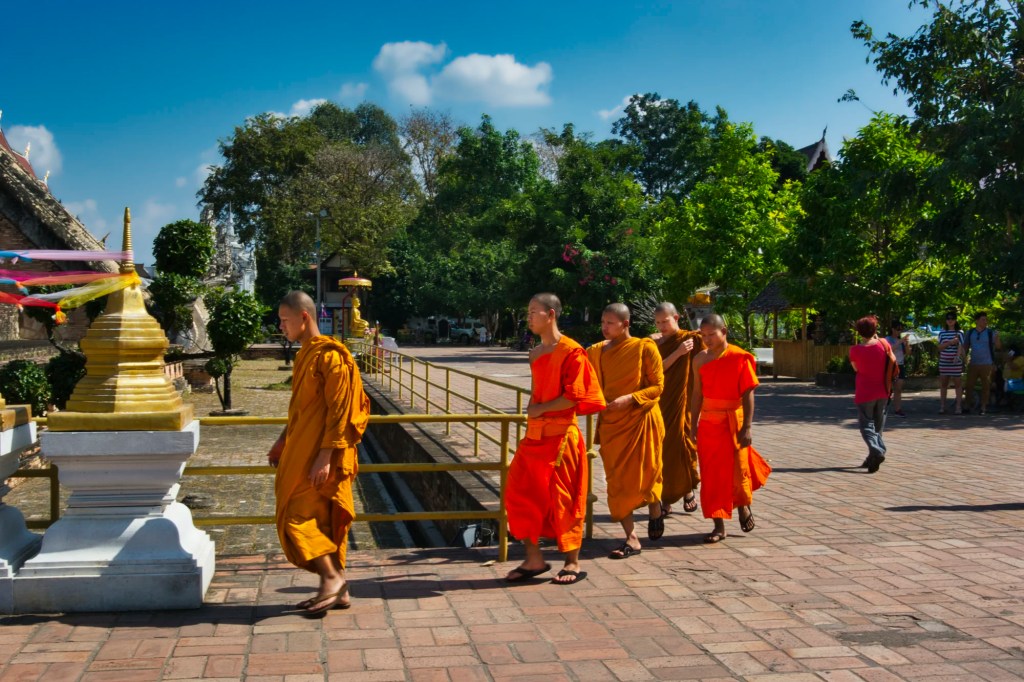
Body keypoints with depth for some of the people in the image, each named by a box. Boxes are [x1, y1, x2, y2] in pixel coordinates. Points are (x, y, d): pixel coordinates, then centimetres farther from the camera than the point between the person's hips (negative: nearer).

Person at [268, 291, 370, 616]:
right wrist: (283, 442, 23)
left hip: (319, 455, -10)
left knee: (298, 516, -6)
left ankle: (332, 577, 1)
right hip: (302, 450, 10)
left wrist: (325, 457, -22)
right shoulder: (306, 355, 14)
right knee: (323, 521, 11)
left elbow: (338, 411, -19)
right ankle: (337, 589, 17)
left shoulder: (330, 356, -15)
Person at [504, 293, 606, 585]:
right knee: (520, 494, 6)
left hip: (561, 436, -8)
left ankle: (573, 563, 16)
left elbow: (574, 396, -18)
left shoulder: (571, 351, -12)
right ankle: (534, 560, 17)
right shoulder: (535, 353, 13)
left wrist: (541, 408, -12)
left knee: (563, 498, 1)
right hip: (534, 435, 8)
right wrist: (531, 410, 9)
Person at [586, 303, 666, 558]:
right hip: (611, 423, 4)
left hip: (641, 421, -4)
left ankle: (655, 510, 40)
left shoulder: (645, 348, -8)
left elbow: (658, 386, -9)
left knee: (645, 475, 6)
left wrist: (629, 398, -21)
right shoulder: (596, 352, 4)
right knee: (617, 481, 1)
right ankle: (632, 539, 8)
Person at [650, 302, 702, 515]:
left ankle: (689, 490, 19)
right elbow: (657, 368, -6)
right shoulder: (655, 343, 10)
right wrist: (677, 352, -16)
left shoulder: (691, 338, -2)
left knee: (681, 443, -4)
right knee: (661, 448, 1)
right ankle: (665, 498, 9)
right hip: (660, 403, 4)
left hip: (682, 403, -3)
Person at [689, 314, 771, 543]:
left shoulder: (739, 358, -9)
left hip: (733, 422, -3)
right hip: (708, 423, 4)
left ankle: (743, 506, 37)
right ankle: (719, 526, 10)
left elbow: (748, 395, -10)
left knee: (736, 470, 5)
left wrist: (747, 427, -14)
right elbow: (697, 394, 8)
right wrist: (693, 425, 7)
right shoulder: (700, 360, 3)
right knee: (711, 474, 3)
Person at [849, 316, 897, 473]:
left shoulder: (855, 350, -13)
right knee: (878, 425, 17)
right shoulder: (883, 344, -7)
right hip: (882, 392, 3)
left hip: (864, 394, -3)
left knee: (867, 425, -1)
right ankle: (873, 456, 23)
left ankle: (876, 451, -25)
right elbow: (893, 361, 11)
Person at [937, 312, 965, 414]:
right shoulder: (942, 333, 10)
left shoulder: (959, 333, 2)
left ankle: (959, 406, 3)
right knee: (943, 384, 7)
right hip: (944, 362, 3)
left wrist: (958, 356, -27)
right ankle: (943, 406, 14)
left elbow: (960, 347, -9)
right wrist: (950, 342, -15)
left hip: (956, 363, -3)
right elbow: (940, 347, 2)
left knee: (958, 384, -1)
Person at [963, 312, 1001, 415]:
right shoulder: (970, 333, 6)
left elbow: (998, 347, -6)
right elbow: (965, 347, 12)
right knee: (969, 385, 4)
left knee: (986, 386, 2)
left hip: (987, 364, -2)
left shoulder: (991, 332, -2)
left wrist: (997, 338, -24)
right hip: (973, 364, 2)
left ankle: (983, 406, 9)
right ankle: (969, 405, 14)